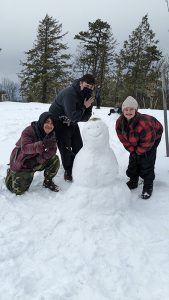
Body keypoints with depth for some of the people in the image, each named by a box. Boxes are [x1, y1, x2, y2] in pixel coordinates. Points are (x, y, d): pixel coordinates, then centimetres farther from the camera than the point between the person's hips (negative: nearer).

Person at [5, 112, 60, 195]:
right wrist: (42, 144, -58)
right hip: (21, 164, -4)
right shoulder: (29, 131, -26)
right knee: (19, 190, -5)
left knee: (55, 159, -18)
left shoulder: (51, 135, -7)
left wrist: (41, 157, -34)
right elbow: (24, 148, -41)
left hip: (36, 162, 5)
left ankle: (48, 181, 6)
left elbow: (52, 150, -16)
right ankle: (11, 173, 27)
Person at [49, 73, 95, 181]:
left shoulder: (88, 95, -6)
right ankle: (68, 171, 11)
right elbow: (73, 116, -37)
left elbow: (86, 117, -7)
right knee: (66, 148, -8)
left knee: (78, 146, 9)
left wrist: (78, 117, -27)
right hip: (59, 122, -7)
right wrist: (84, 107, -24)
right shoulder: (69, 93, -32)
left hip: (72, 123, 8)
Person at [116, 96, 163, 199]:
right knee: (133, 159, 7)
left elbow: (148, 141, -30)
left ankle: (148, 186, 1)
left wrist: (139, 151, -17)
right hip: (135, 141, 6)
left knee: (146, 161, -11)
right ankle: (133, 181, 24)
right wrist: (132, 150, -13)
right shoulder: (120, 122, -24)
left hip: (153, 137, -6)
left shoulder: (144, 122, -43)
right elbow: (123, 139, -10)